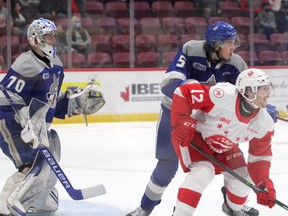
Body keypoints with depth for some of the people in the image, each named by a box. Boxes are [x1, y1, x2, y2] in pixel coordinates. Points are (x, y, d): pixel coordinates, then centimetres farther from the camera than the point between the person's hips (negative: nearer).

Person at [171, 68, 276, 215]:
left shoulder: (265, 123, -17)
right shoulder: (223, 95, -39)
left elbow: (260, 155, -6)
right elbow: (183, 93, -34)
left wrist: (264, 184, -16)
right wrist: (182, 122, -35)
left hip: (223, 146, 7)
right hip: (193, 137, -7)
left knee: (243, 178, 4)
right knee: (203, 172, -28)